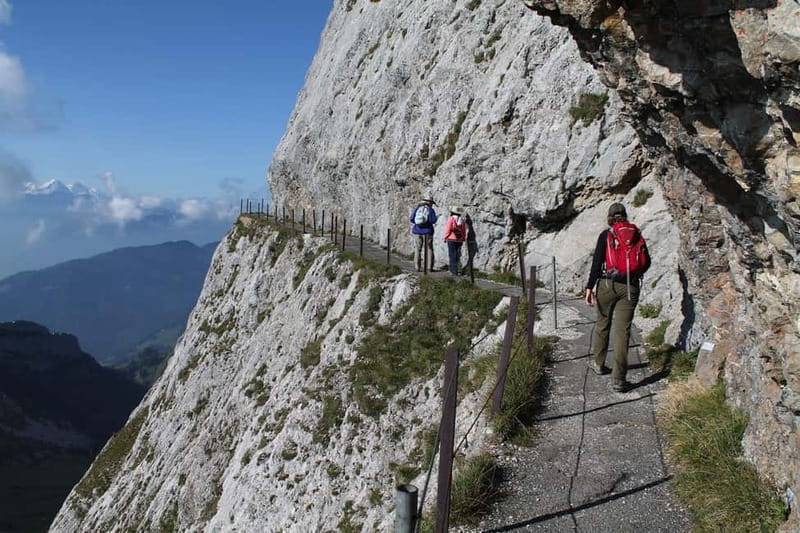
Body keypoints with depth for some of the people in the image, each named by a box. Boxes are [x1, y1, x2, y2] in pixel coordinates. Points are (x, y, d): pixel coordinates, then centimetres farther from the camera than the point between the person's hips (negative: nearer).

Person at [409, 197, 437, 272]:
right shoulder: (430, 210, -6)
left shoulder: (417, 208, 4)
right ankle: (430, 267, 0)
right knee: (429, 249, 5)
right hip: (427, 231, -3)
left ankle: (418, 267, 4)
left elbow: (411, 219, 2)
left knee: (418, 249, 8)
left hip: (418, 231, 3)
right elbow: (433, 221, -12)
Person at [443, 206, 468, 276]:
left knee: (452, 256, -4)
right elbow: (464, 231, 10)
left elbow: (448, 229, -10)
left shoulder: (451, 219, -8)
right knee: (457, 255, 13)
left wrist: (445, 237, -1)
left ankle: (454, 271, -8)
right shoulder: (462, 220, 8)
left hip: (451, 239, -5)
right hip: (459, 240, 5)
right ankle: (453, 270, 21)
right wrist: (463, 239, 18)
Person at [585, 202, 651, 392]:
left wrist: (589, 287, -8)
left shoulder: (606, 235, -1)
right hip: (630, 287, 1)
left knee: (602, 324, 18)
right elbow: (646, 262, 13)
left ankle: (599, 364, 32)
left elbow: (597, 262, -8)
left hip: (608, 284, -1)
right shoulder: (637, 235, 8)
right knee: (622, 330, -1)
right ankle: (619, 379, -4)